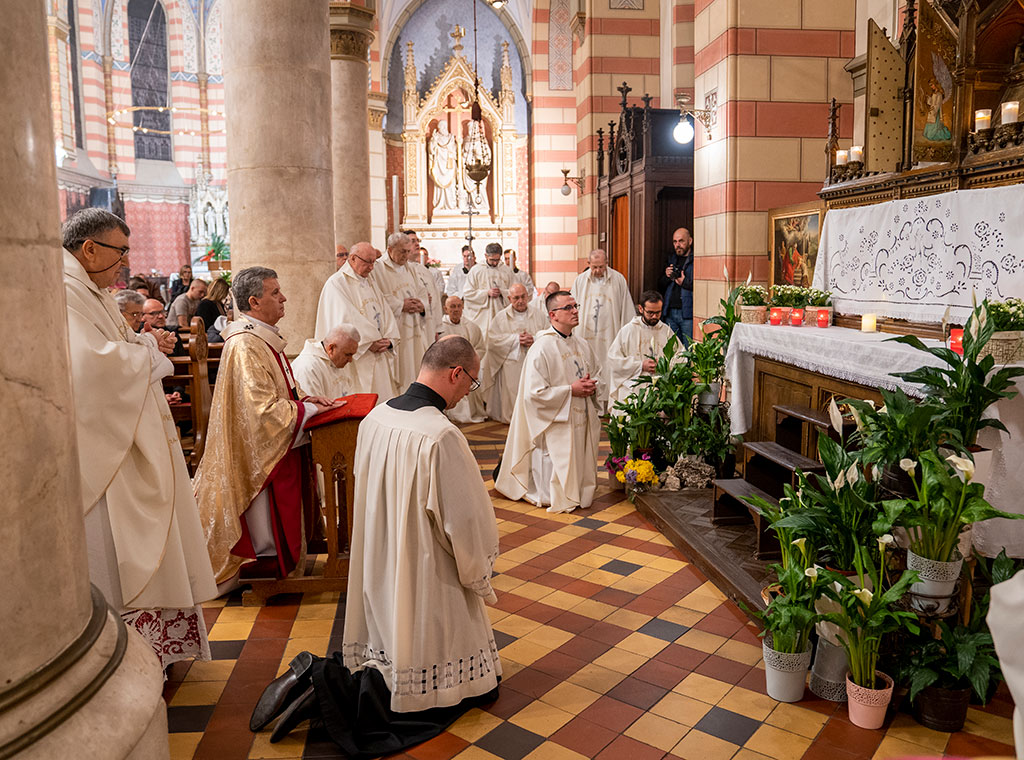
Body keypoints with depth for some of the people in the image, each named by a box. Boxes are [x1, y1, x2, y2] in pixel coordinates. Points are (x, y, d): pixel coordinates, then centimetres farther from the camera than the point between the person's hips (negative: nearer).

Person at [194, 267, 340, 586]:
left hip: (278, 447, 10)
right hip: (260, 451, -10)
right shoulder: (245, 346, -24)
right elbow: (264, 408, -28)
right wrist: (308, 410, -18)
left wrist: (303, 397, 3)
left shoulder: (264, 337, 8)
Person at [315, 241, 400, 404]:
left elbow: (385, 312, 12)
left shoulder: (370, 282, 17)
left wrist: (388, 339, -4)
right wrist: (370, 342, -15)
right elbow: (346, 319, -16)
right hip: (356, 358, -7)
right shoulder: (336, 283, -7)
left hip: (379, 354, 8)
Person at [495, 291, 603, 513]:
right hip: (556, 426, -7)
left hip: (583, 423, 8)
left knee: (579, 487, 17)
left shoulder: (582, 345, 9)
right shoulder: (542, 348, -15)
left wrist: (592, 386, -2)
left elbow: (598, 375, 21)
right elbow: (535, 393, -20)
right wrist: (571, 390, -18)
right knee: (551, 494, 1)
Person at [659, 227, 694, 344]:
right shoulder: (672, 259, 18)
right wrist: (666, 276, 2)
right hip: (670, 313, 6)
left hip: (688, 314, -6)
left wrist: (685, 282, -13)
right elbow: (660, 287, 20)